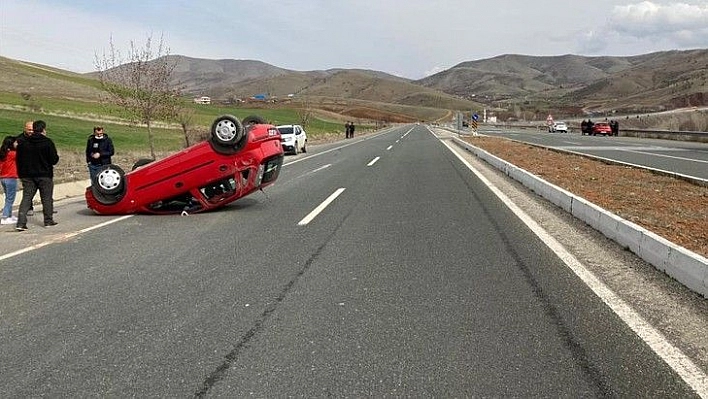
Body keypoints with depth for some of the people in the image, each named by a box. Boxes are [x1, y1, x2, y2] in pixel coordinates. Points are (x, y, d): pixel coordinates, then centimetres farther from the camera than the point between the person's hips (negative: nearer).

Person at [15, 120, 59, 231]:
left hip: (27, 176, 4)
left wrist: (21, 174, 16)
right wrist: (57, 157, 11)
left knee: (26, 198, 3)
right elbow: (54, 160, -11)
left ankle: (21, 223, -7)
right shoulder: (48, 142, -10)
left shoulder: (22, 143, 4)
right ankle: (48, 220, 16)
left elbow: (19, 160, 8)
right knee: (47, 198, 9)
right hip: (45, 175, -4)